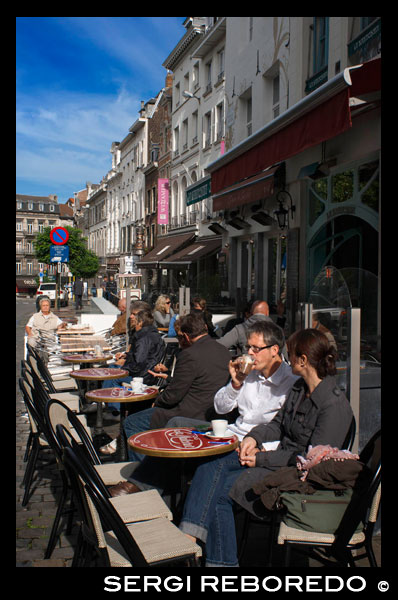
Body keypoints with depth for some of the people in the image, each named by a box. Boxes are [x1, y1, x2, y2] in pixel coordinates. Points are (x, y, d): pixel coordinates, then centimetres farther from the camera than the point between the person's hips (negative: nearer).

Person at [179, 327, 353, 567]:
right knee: (209, 469, -11)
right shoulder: (300, 388, 7)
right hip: (279, 455, 9)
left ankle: (222, 561, 1)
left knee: (220, 490, -15)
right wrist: (255, 437, -4)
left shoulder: (334, 405, -20)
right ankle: (187, 538, -13)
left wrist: (262, 459, -18)